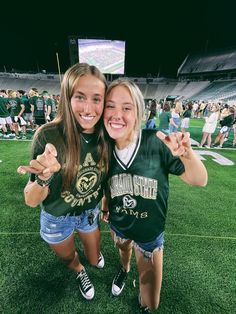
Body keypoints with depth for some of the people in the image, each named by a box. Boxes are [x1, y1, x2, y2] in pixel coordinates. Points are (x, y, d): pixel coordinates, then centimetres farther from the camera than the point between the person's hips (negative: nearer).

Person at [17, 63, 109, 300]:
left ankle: (95, 252, 65)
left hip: (90, 212, 2)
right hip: (57, 218, -1)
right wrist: (44, 177, -43)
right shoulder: (49, 136, -29)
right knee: (68, 258, 29)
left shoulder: (105, 136, -19)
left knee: (95, 260, 27)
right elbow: (31, 201, -22)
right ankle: (79, 272, 68)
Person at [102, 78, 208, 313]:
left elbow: (200, 181, -21)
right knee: (123, 249, 35)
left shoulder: (156, 143, -28)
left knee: (150, 283, 22)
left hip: (149, 230, -2)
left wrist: (187, 154, -40)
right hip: (117, 224, 3)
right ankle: (124, 270, 73)